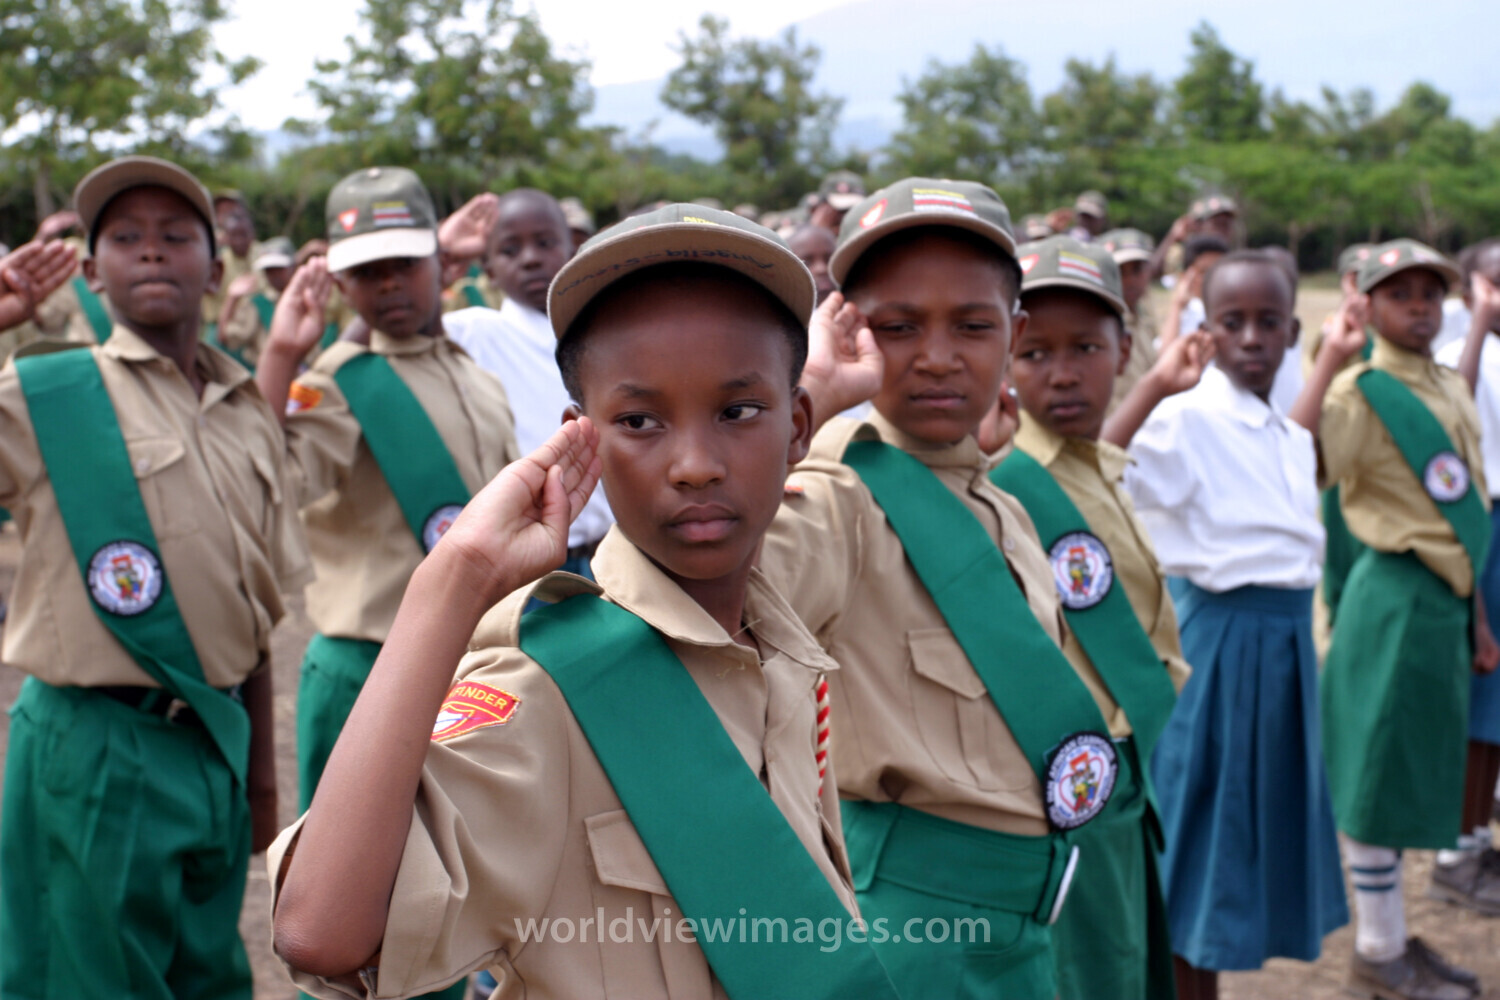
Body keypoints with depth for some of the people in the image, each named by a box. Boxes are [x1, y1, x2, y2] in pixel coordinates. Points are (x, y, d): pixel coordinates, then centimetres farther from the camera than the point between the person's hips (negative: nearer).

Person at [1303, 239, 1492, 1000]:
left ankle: (1394, 937, 29)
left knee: (1415, 775, 16)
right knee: (1380, 774, 2)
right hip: (1395, 598, -8)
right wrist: (1326, 364, -26)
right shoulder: (1358, 394, -12)